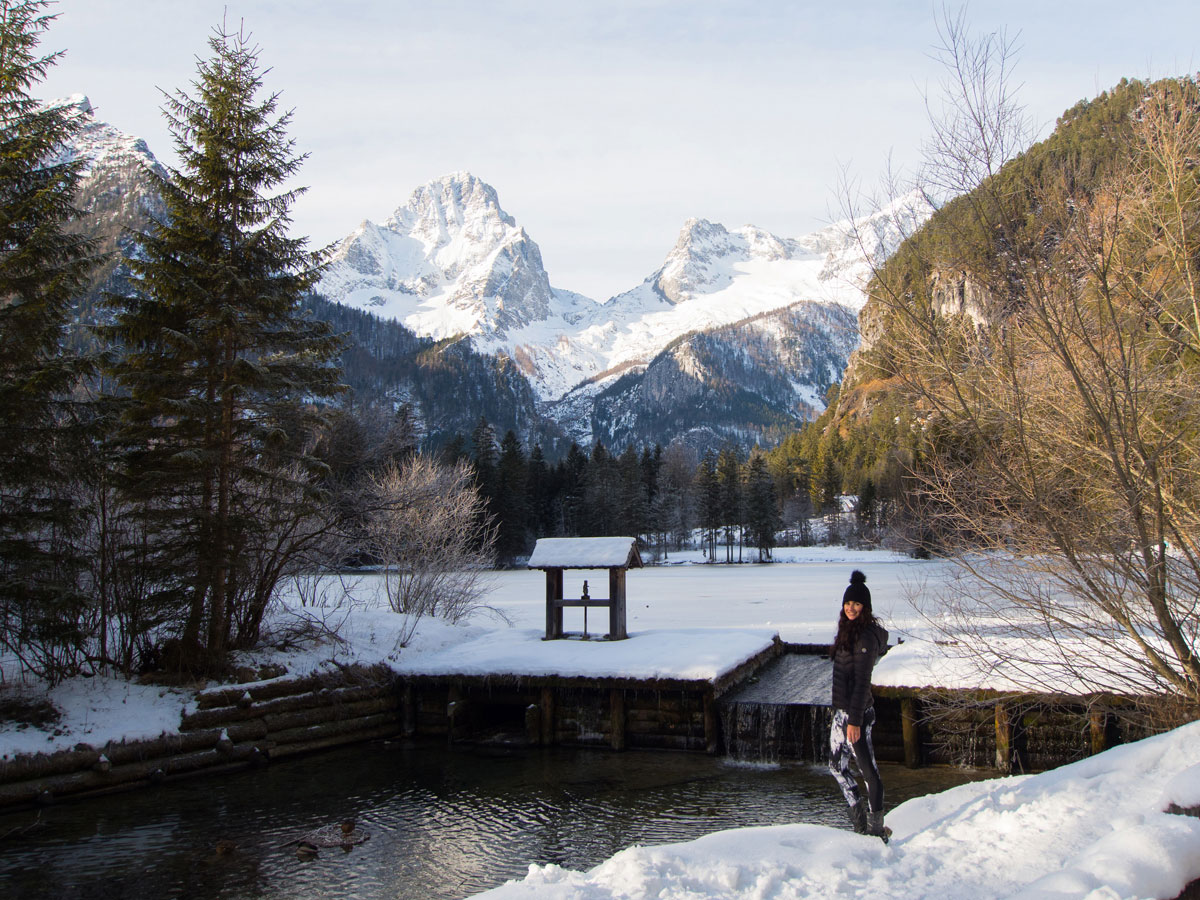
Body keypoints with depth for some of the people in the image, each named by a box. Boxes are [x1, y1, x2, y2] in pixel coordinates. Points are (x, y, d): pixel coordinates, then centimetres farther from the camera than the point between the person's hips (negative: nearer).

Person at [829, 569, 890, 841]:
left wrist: (855, 720, -22)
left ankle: (876, 829, 10)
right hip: (841, 710, 10)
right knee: (837, 766, 18)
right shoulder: (849, 631, 11)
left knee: (867, 770, 0)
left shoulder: (866, 637, -17)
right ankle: (861, 819, 29)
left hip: (856, 712, -10)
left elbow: (862, 681, -20)